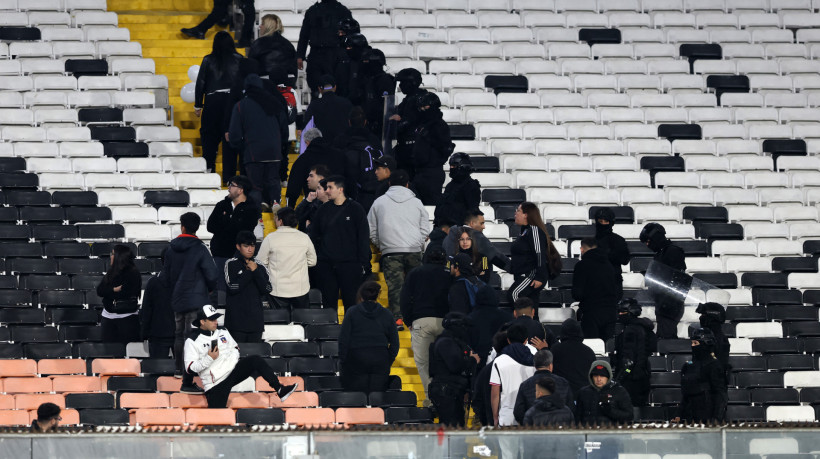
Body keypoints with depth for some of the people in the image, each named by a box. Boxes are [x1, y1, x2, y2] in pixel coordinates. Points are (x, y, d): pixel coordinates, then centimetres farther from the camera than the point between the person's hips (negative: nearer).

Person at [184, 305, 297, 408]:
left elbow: (234, 348, 22)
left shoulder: (222, 332, 10)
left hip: (233, 369, 4)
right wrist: (209, 358, -23)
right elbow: (190, 368, -11)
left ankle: (280, 390, -24)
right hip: (216, 383, -4)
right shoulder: (192, 341, -7)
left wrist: (232, 359, 0)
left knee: (256, 360, -20)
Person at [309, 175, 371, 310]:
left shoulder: (354, 208, 0)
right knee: (328, 303, 5)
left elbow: (364, 237, -1)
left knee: (351, 302, -4)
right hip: (326, 265, 4)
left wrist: (363, 262, -7)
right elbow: (313, 234, 15)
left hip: (349, 263, -4)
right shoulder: (324, 209, 10)